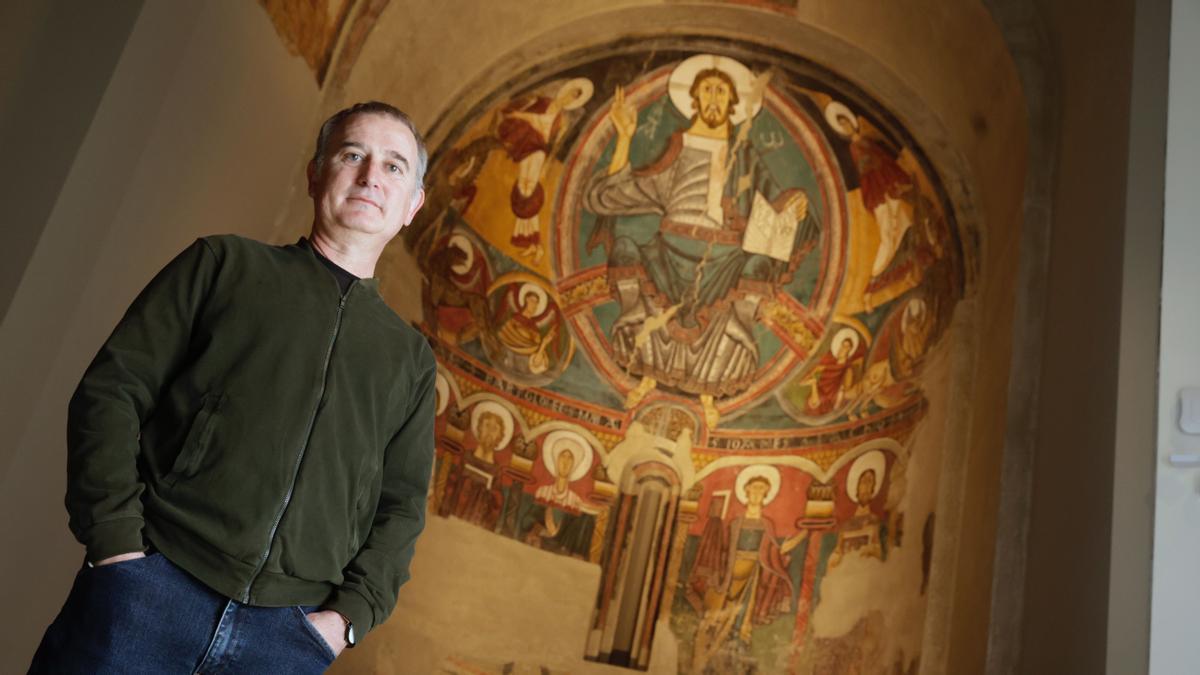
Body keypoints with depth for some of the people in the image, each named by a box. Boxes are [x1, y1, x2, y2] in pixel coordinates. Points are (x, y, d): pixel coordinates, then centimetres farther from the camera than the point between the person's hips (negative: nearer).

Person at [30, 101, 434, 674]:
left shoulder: (409, 358, 14)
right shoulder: (224, 264, 9)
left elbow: (401, 504, 13)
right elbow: (111, 389, 2)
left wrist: (351, 613, -1)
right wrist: (116, 540, -9)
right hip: (148, 587, -1)